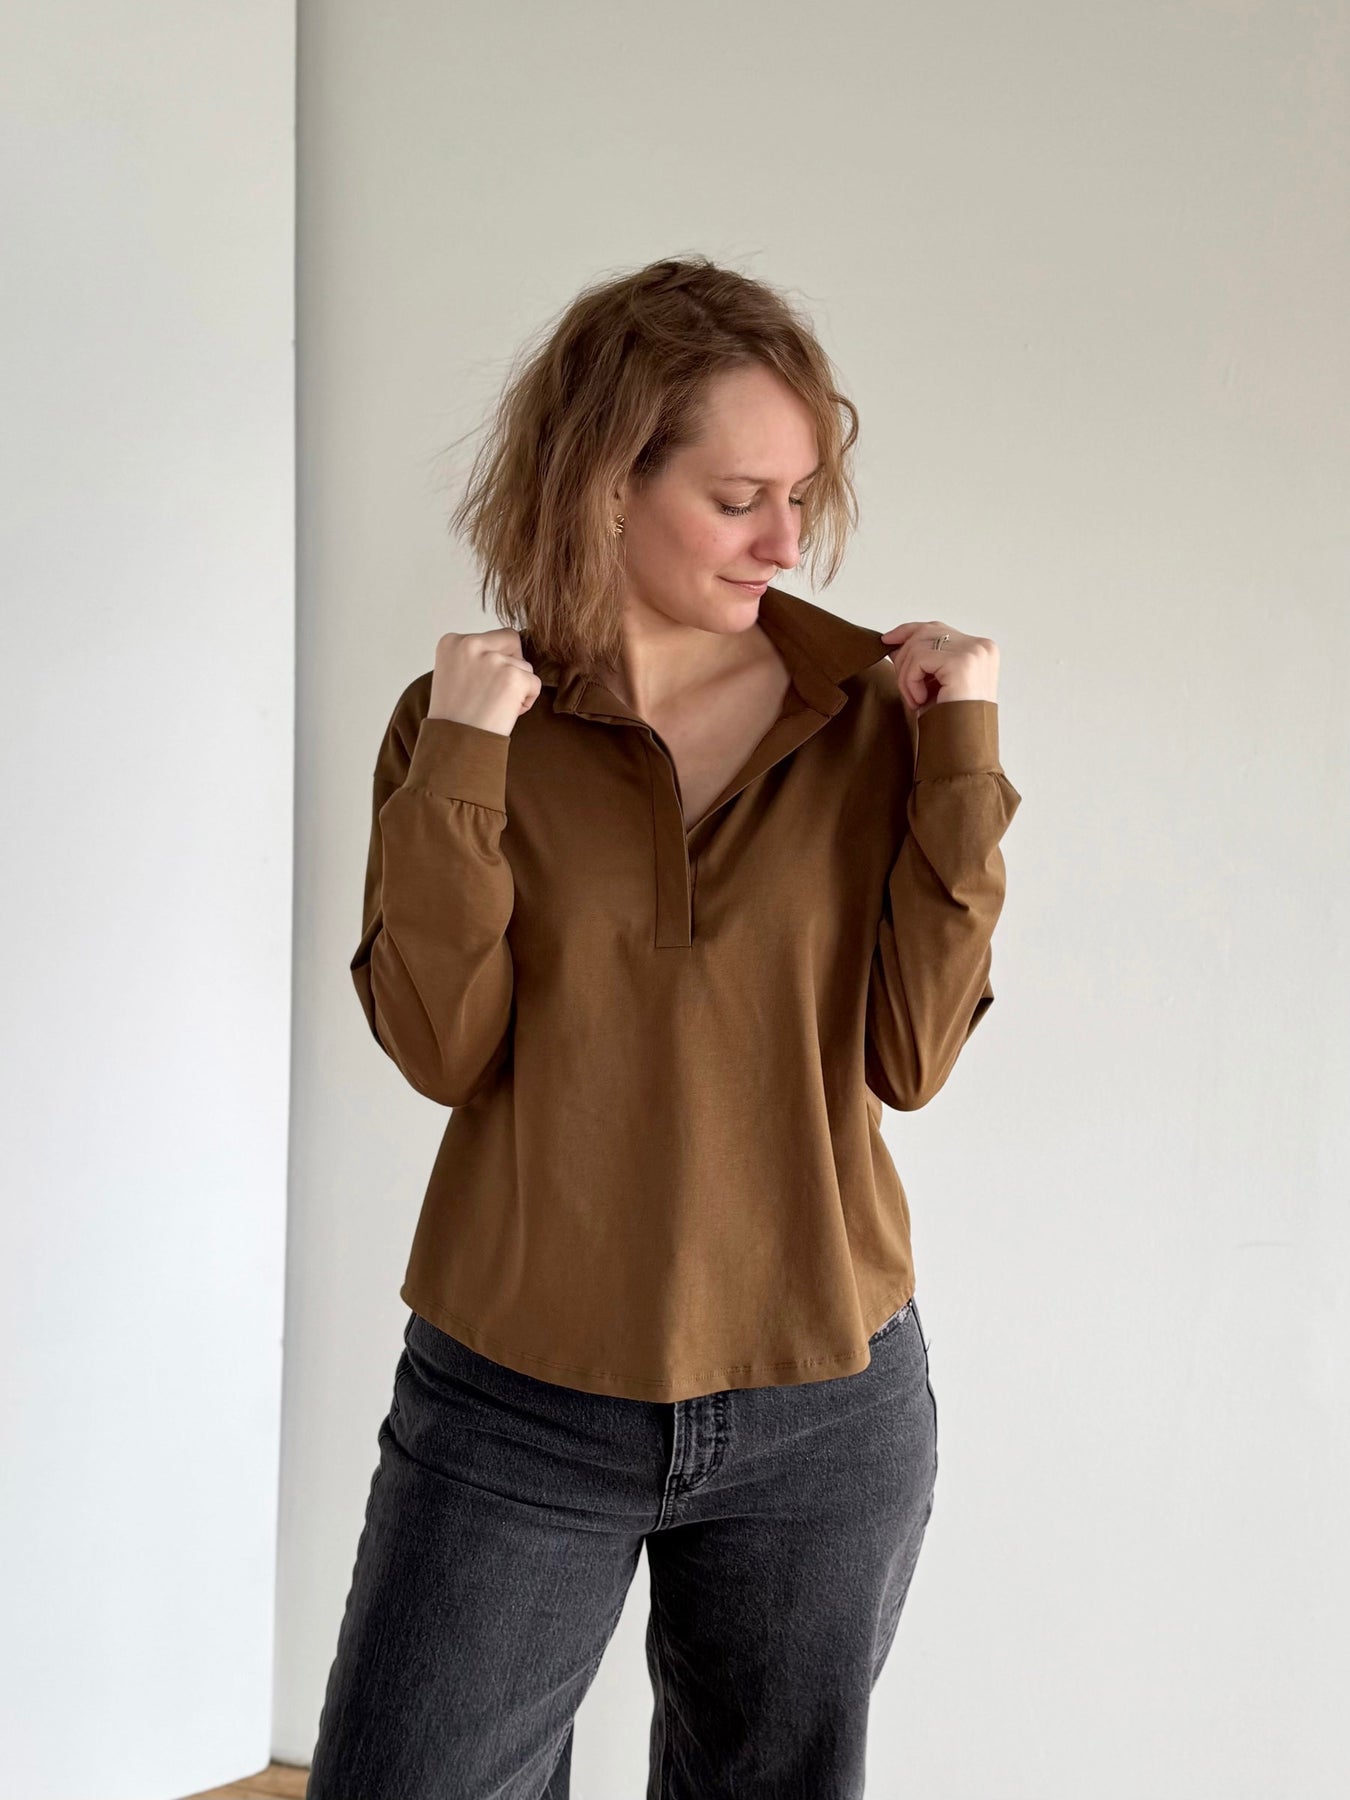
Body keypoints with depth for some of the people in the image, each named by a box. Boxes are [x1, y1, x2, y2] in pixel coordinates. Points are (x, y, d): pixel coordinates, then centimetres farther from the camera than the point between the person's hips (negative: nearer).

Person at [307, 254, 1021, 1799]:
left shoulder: (873, 714, -2)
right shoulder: (464, 720, -2)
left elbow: (910, 1058, -7)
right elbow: (441, 1053, -10)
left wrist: (962, 762, -13)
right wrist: (458, 769, -19)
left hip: (824, 1405, 1)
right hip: (516, 1405, 0)